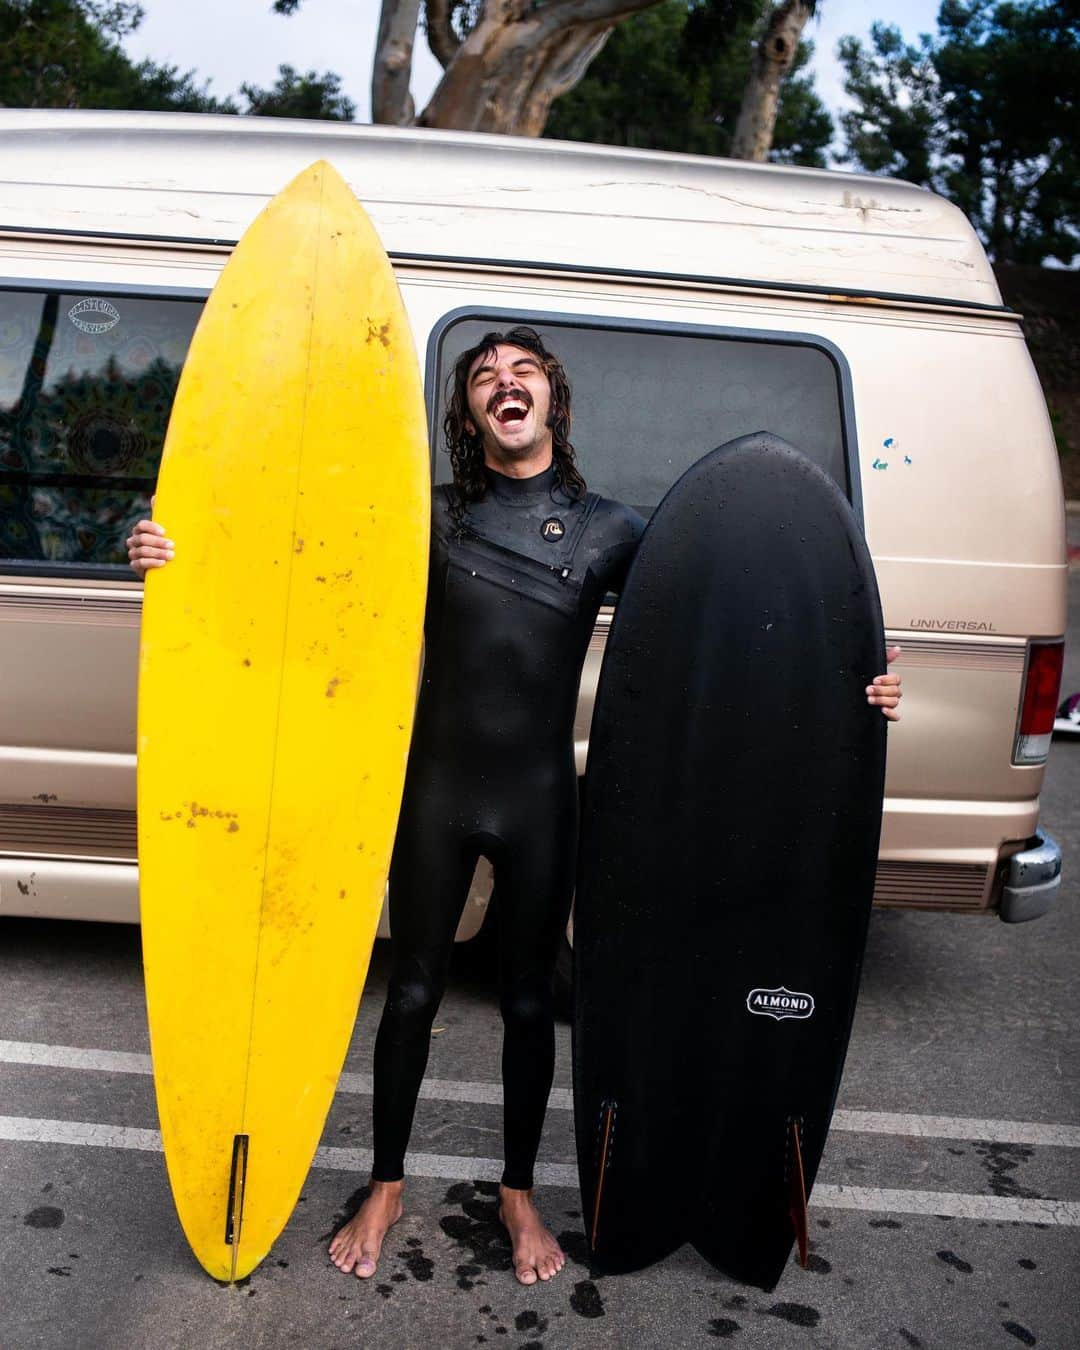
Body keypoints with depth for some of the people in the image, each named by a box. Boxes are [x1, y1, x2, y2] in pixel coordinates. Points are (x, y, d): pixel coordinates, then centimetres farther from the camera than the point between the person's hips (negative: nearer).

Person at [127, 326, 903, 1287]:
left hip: (540, 798, 0)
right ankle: (386, 1189, 34)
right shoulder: (430, 517, -1)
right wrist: (180, 557, -20)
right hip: (437, 787, 0)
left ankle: (519, 1194, 36)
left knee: (528, 1001, 13)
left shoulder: (609, 530, -1)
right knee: (413, 992, 12)